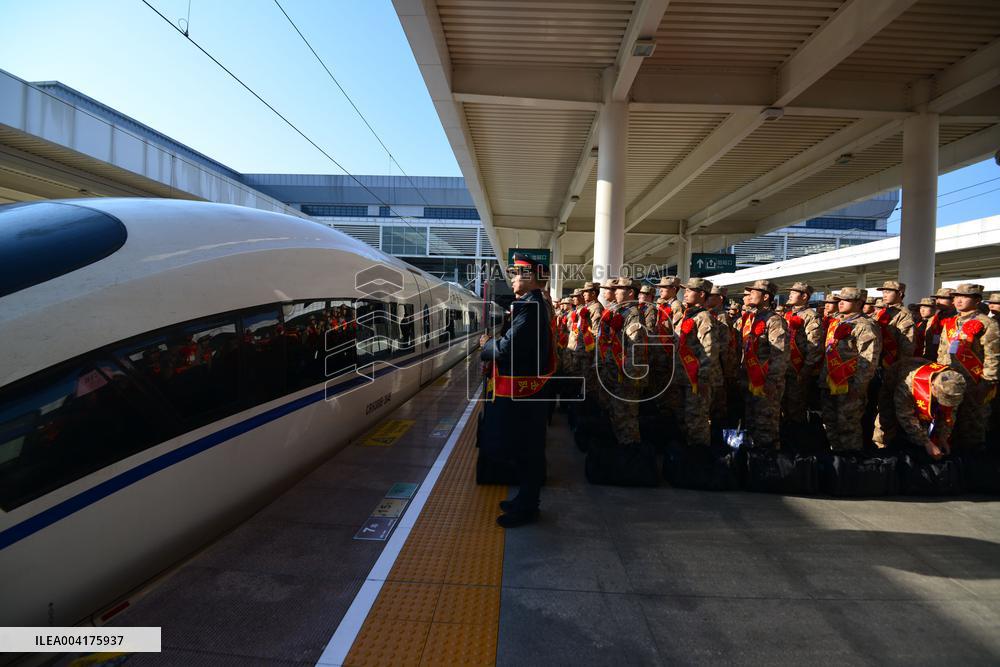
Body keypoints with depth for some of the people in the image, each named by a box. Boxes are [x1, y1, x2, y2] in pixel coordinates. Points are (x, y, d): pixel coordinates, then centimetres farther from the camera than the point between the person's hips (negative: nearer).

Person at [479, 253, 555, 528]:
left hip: (522, 392, -10)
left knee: (525, 450, 3)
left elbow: (506, 348, -25)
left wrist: (486, 345, -6)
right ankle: (526, 499, 34)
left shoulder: (529, 307, -21)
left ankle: (526, 508, 18)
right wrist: (493, 344, 1)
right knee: (524, 448, 19)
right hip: (525, 389, 10)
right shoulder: (535, 304, 12)